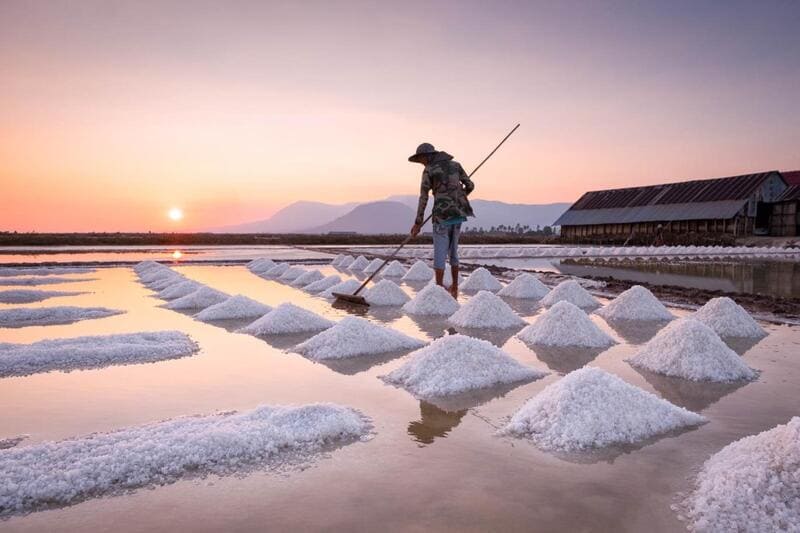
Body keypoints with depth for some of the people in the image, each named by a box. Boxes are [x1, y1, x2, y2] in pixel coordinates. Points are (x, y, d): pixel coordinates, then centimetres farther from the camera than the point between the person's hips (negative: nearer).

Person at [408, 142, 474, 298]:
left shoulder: (428, 171, -3)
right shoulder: (455, 164, 11)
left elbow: (423, 198, -6)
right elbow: (470, 185, 12)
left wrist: (418, 223, -1)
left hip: (442, 214, -5)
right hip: (458, 212, 5)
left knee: (440, 253, -1)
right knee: (452, 250, 18)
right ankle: (454, 288, 23)